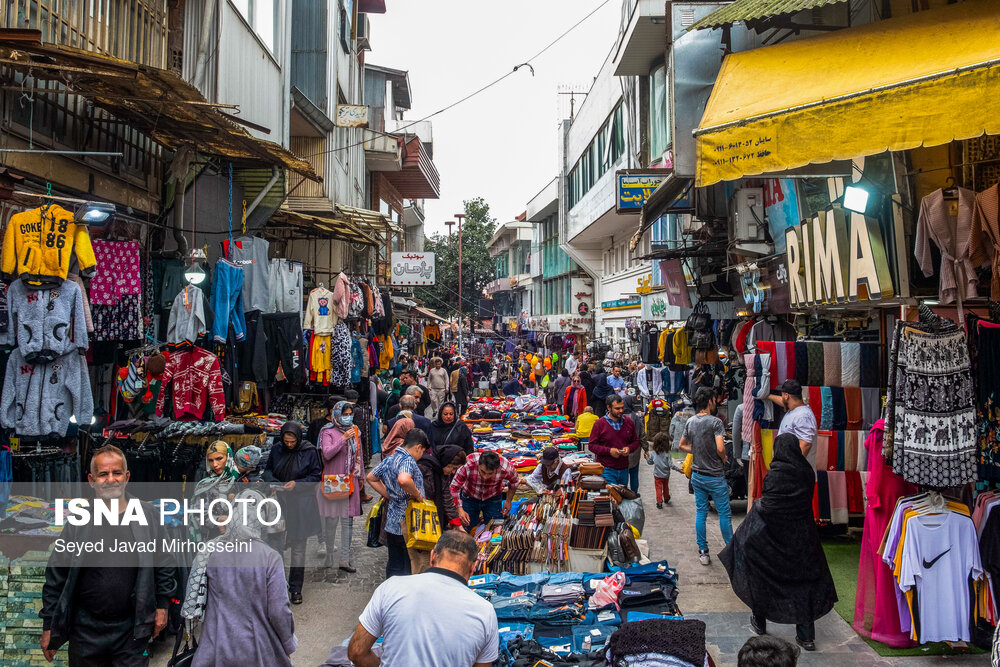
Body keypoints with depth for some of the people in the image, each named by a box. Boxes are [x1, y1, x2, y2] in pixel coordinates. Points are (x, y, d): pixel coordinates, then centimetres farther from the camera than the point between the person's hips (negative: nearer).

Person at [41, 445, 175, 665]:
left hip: (133, 631, -1)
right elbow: (56, 577, 4)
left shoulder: (147, 516, -2)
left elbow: (164, 566, 6)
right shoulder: (78, 522, -2)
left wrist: (162, 606, 5)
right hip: (86, 631, 1)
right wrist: (49, 626, 4)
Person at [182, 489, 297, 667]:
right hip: (255, 650, -3)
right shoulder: (270, 558, -18)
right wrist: (289, 643, 3)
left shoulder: (209, 552, -6)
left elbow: (192, 598, 5)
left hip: (214, 648, 4)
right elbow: (278, 611, -14)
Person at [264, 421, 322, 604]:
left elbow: (316, 476, -2)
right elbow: (267, 470, 15)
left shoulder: (309, 451, -8)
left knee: (298, 549, 5)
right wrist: (273, 481, -6)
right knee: (275, 544, 1)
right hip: (280, 502, 2)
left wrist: (297, 484, -15)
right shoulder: (276, 449, 1)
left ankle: (295, 588, 18)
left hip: (301, 504, -2)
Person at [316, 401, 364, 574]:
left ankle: (344, 560, 5)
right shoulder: (328, 432, -4)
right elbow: (327, 454, -19)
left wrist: (361, 476, 22)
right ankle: (328, 555, 17)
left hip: (350, 481, 4)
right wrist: (343, 439, -24)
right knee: (331, 520, 1)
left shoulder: (355, 431, 12)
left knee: (348, 521, 2)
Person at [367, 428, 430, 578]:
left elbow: (371, 477, 23)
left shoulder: (389, 459, 10)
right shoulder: (408, 461, -18)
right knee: (410, 568, 3)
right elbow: (403, 480, -39)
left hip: (391, 523, 8)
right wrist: (417, 494, -22)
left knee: (393, 566, 17)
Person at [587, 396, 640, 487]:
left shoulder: (629, 422, 9)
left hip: (624, 469, 4)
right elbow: (591, 445, -3)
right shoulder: (599, 424, -3)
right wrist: (609, 451, -15)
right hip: (606, 469, -4)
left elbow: (635, 442, 19)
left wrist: (629, 448, -4)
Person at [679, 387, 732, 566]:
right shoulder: (715, 422, -16)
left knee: (700, 513, 11)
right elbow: (720, 448, -25)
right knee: (724, 513, 6)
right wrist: (724, 459, -6)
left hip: (697, 475, 6)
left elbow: (682, 445, 15)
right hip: (715, 476, -6)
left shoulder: (690, 422, 4)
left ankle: (703, 552, 15)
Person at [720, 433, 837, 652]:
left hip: (776, 537, -4)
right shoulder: (807, 472, -4)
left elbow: (767, 507, -19)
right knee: (803, 579, 11)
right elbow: (808, 502, 4)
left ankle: (760, 622, 28)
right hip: (803, 535, 4)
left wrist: (757, 505, 1)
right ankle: (806, 635, 13)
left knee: (763, 577, 15)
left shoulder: (776, 473, -19)